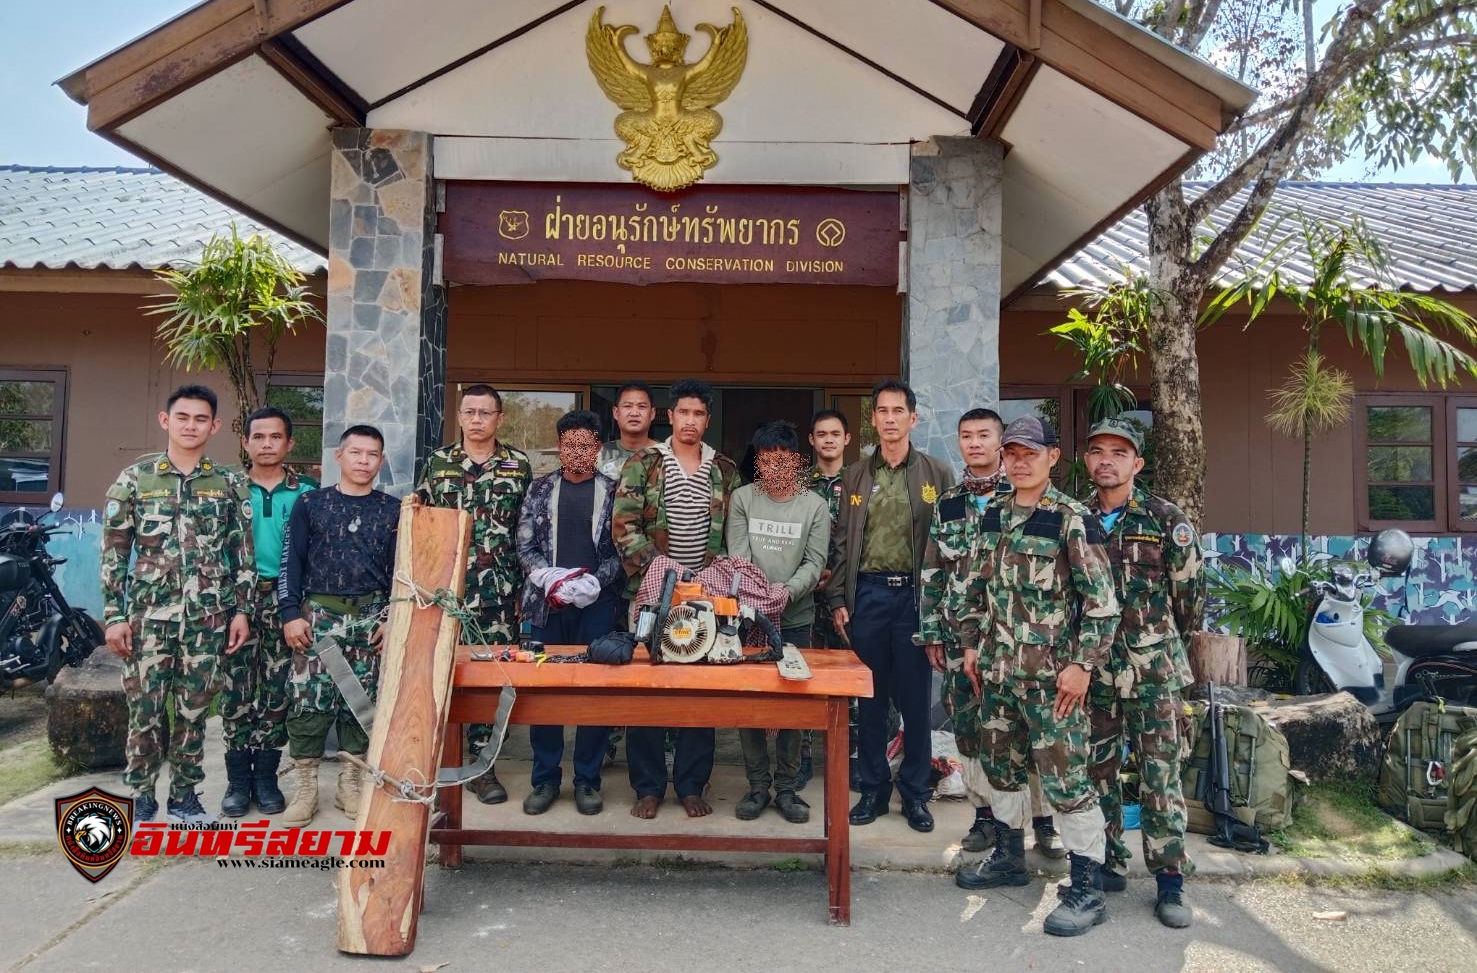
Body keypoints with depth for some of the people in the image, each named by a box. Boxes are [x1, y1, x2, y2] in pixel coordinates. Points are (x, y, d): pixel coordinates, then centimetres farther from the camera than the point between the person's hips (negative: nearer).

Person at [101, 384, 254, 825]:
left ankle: (184, 794, 21)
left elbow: (243, 553, 6)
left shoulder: (230, 485, 5)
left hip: (208, 618, 1)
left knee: (194, 710, 8)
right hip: (149, 615, -1)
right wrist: (114, 615, -4)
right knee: (145, 709, 3)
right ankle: (141, 796, 18)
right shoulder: (134, 479, 2)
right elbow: (113, 552, 1)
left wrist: (241, 610, 1)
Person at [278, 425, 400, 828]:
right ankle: (304, 788, 7)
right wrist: (291, 613, -6)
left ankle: (350, 783, 17)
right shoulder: (310, 503, 5)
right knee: (310, 700, -4)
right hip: (318, 613, -1)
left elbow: (402, 569, 7)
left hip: (371, 617, 1)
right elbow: (291, 561, 2)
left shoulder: (393, 510, 7)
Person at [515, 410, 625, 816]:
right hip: (547, 602, 1)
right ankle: (546, 778, 18)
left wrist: (592, 582, -12)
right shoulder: (541, 488, 8)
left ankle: (587, 780, 14)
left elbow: (622, 548, 2)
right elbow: (525, 545, 6)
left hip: (598, 603, -1)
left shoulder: (613, 490, 5)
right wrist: (550, 581, -10)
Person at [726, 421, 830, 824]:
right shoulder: (742, 499, 3)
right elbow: (738, 555, -5)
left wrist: (789, 589, -22)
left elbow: (815, 562, -4)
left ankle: (787, 787, 18)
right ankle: (758, 786, 18)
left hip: (795, 618, 0)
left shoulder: (815, 506, 2)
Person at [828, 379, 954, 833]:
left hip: (916, 594, -1)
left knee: (915, 698, 5)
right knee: (870, 697, 9)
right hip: (867, 593, 2)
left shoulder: (937, 473, 4)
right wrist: (838, 600, 2)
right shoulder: (856, 475, 10)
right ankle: (873, 788, 21)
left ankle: (915, 792, 19)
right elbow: (841, 541, 9)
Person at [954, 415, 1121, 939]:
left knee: (1065, 777, -3)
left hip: (1050, 673, -7)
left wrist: (1082, 664, -16)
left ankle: (1087, 890, 10)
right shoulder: (993, 516, 9)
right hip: (997, 668, 7)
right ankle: (1009, 857, 36)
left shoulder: (1072, 519, -11)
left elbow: (1102, 600, -12)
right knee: (1000, 764, 17)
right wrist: (974, 644, 15)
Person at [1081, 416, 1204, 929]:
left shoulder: (1167, 520, -4)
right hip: (1092, 669, 3)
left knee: (1160, 776, 0)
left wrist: (1161, 639, 11)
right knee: (1097, 770, 10)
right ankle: (1108, 862, 24)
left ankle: (1170, 881, 10)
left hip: (1153, 670, -3)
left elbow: (1190, 592, 1)